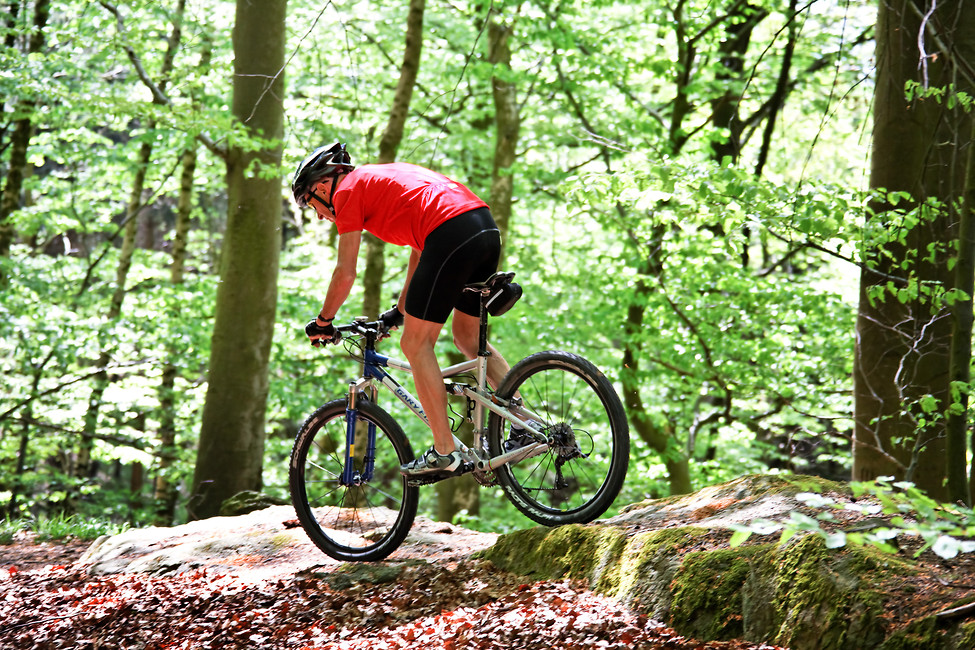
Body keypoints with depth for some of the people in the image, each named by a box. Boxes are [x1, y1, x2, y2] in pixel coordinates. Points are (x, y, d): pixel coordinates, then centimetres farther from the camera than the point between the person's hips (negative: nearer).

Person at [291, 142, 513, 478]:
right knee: (468, 338, 21)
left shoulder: (347, 190, 8)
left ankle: (445, 453, -2)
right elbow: (420, 249, 37)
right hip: (488, 227, 9)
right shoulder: (385, 176, 33)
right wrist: (399, 311, 42)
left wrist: (322, 321, 20)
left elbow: (346, 273, 6)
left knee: (416, 344, 1)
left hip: (452, 235, -9)